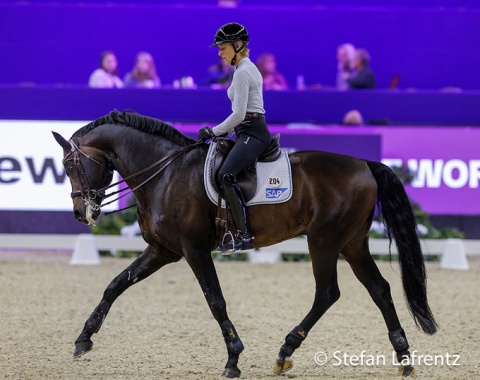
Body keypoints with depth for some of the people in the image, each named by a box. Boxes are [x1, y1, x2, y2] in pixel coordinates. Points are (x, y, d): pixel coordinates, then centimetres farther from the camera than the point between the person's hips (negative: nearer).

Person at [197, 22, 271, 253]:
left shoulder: (242, 72, -12)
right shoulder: (248, 68, 19)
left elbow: (238, 114, -18)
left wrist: (214, 132, -8)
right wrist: (221, 131, 16)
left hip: (252, 133, -11)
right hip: (251, 131, 11)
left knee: (225, 175, -25)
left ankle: (243, 236, -29)